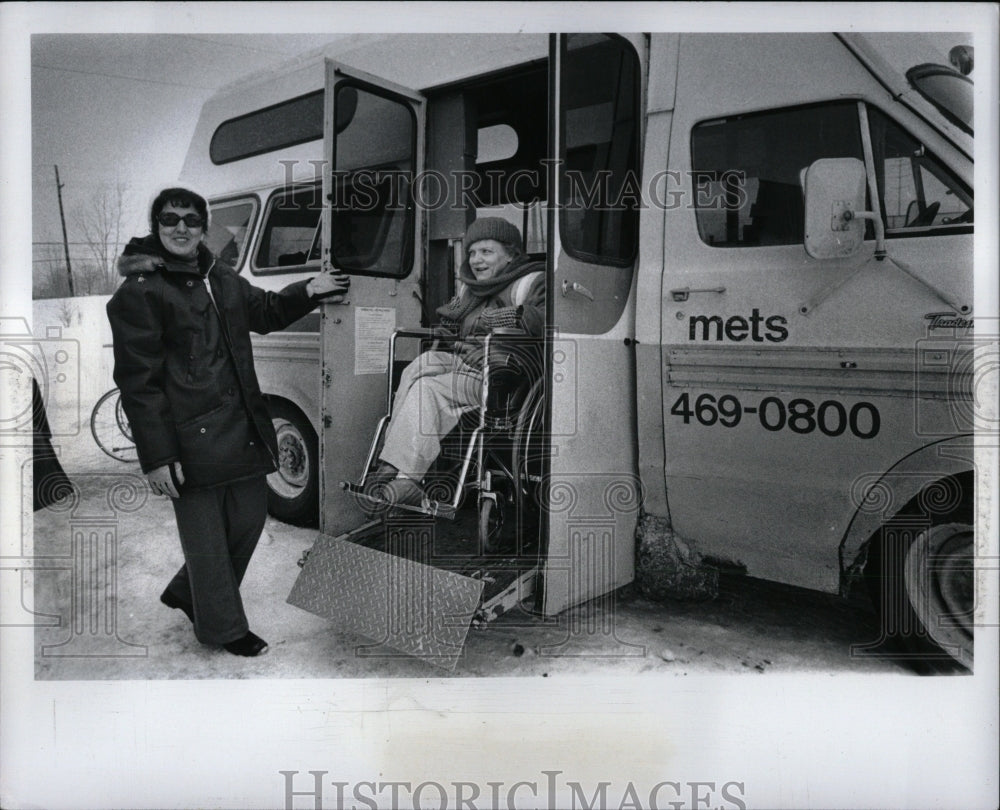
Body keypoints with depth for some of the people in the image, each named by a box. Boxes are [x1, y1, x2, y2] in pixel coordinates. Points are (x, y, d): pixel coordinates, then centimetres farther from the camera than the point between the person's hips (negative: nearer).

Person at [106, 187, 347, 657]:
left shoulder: (223, 280, 11)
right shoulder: (138, 293, -10)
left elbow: (265, 312, 30)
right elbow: (138, 381, -13)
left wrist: (308, 292, 12)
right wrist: (157, 456, -16)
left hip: (242, 426, 8)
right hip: (191, 437, -7)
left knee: (249, 519, 15)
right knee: (206, 537, 4)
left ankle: (186, 593, 38)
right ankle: (224, 628, 23)